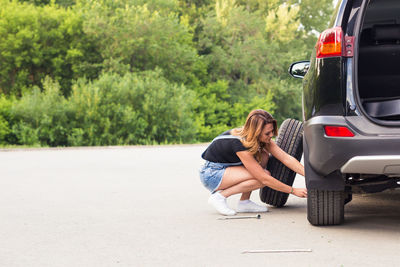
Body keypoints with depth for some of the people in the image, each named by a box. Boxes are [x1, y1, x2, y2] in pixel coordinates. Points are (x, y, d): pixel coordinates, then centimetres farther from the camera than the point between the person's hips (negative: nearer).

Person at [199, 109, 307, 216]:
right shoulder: (239, 143, -32)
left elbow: (286, 158, -10)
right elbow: (264, 179, -30)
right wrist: (294, 191, -26)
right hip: (211, 174, -9)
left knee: (264, 156, -8)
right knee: (264, 175, -22)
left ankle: (244, 201, -5)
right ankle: (220, 196, -13)